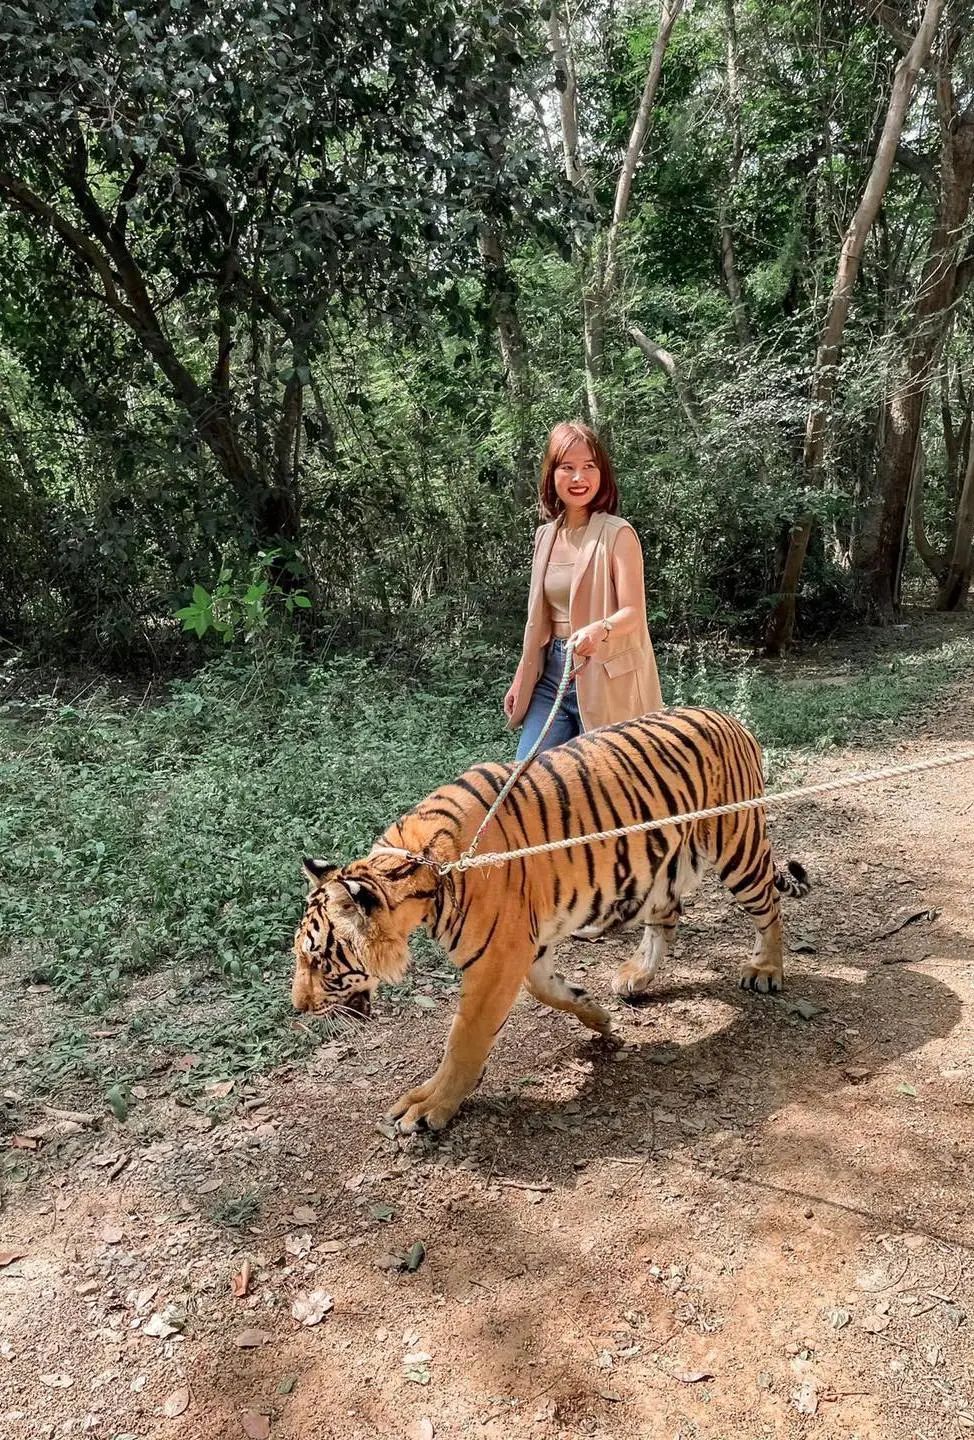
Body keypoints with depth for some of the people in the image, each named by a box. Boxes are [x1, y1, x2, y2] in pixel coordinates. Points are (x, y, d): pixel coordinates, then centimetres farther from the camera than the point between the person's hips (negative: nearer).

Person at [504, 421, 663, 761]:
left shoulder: (617, 533, -9)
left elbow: (633, 612, -15)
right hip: (551, 674, 6)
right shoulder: (545, 535, 10)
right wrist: (520, 679, 18)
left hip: (605, 679, -6)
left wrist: (600, 629, -36)